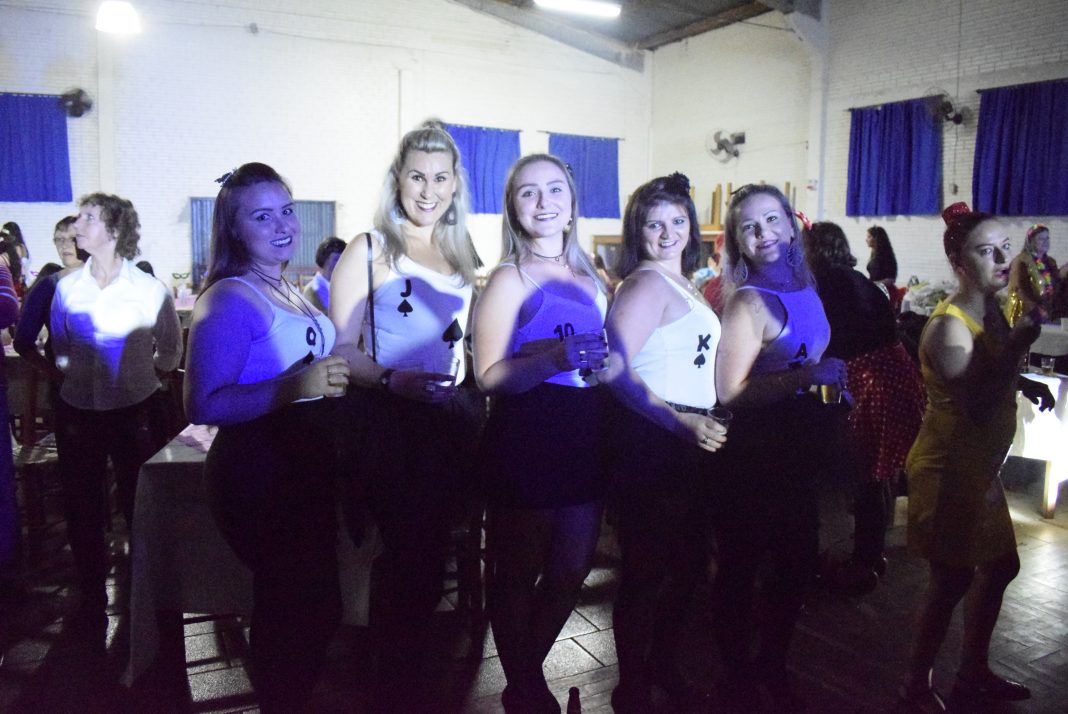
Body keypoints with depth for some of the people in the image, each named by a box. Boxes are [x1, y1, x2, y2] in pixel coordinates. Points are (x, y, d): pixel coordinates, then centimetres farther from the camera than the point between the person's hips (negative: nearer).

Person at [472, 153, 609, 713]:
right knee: (517, 576, 8)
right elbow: (489, 376, -15)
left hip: (583, 441, 6)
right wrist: (554, 359, -27)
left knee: (570, 572, 16)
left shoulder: (591, 277, 12)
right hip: (525, 442, -6)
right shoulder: (511, 278, -6)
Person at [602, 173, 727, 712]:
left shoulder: (684, 284, 15)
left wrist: (706, 425, 10)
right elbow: (616, 370, -23)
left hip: (692, 441, 9)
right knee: (646, 568, 1)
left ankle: (663, 664, 39)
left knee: (690, 561, 19)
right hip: (651, 440, -9)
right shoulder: (646, 283, -13)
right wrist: (681, 422, -28)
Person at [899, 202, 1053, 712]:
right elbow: (977, 407, -31)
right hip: (949, 471, -9)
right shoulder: (950, 325, -23)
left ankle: (974, 672, 41)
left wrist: (1025, 382, 2)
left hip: (980, 468, 10)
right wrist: (1018, 345, -31)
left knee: (1000, 567, 21)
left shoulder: (992, 311, 4)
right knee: (952, 582, 2)